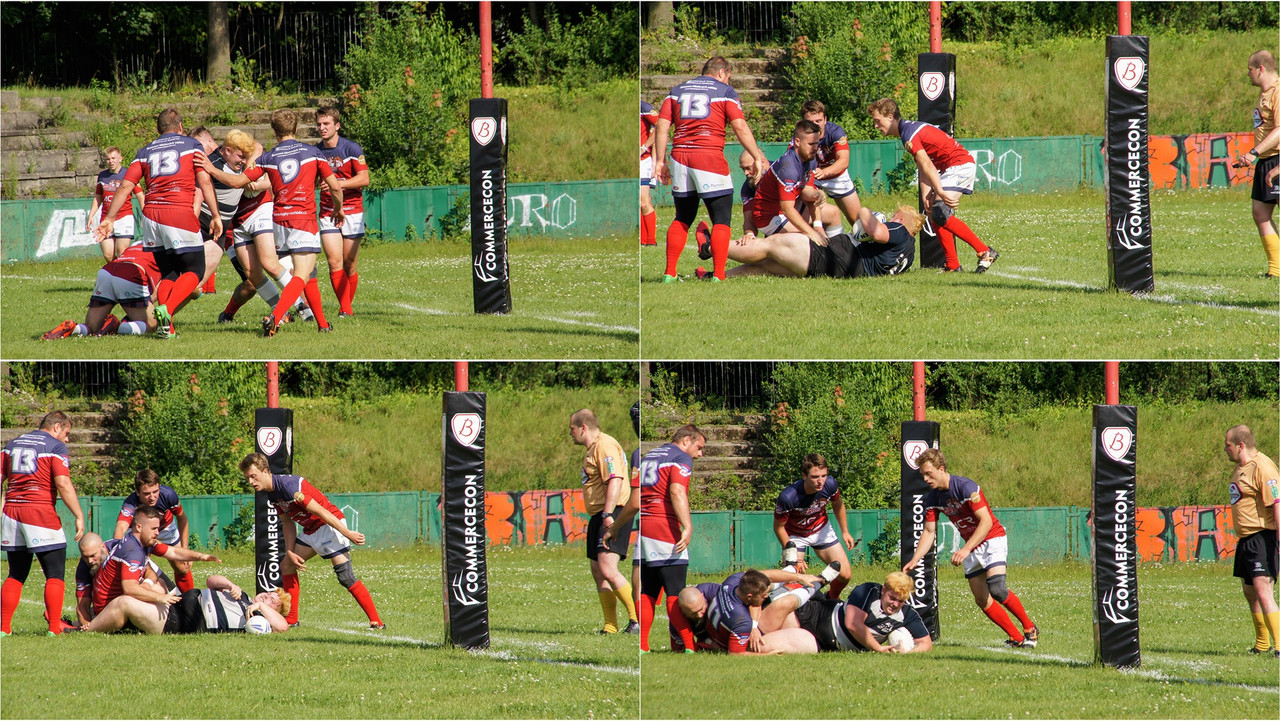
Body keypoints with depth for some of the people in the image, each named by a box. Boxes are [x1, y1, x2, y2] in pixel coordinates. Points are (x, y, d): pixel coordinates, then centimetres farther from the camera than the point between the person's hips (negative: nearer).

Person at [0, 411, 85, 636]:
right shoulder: (56, 447, -3)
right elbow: (63, 484, -14)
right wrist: (79, 516, -10)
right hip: (40, 513, -6)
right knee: (55, 575, 0)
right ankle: (55, 628, -8)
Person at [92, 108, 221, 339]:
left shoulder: (146, 151, 18)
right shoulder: (191, 145, 10)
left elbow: (125, 186, 10)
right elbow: (205, 182, 0)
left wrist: (109, 220, 11)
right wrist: (216, 216, 1)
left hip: (151, 216, 4)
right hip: (180, 215, -4)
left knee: (168, 274, 16)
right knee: (194, 270, 6)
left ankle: (166, 325, 0)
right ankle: (166, 309, -19)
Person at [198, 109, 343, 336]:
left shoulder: (268, 158, 3)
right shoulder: (312, 153, 1)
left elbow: (237, 181, 0)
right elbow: (335, 186, 2)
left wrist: (212, 170, 13)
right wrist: (338, 208, 20)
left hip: (279, 221, 4)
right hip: (304, 220, -4)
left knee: (309, 274, 20)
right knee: (302, 277, -9)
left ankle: (322, 323, 25)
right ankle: (275, 317, -30)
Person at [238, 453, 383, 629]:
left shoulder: (289, 486, -25)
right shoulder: (271, 494, 5)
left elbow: (321, 512, -23)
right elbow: (287, 522, 15)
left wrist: (348, 534, -20)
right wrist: (290, 553, 4)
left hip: (332, 524, -10)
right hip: (311, 530, 10)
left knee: (345, 576, -17)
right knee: (286, 566, 11)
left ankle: (376, 621, -16)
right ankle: (291, 619, 20)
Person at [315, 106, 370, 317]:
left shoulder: (351, 148, -7)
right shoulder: (315, 152, 4)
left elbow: (364, 179, -13)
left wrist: (337, 183, -24)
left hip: (352, 211, -2)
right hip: (327, 211, 2)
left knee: (349, 265, 1)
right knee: (334, 262, -11)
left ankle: (348, 305, 17)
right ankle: (344, 308, -7)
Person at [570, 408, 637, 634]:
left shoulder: (604, 445, -13)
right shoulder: (593, 448, 21)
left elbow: (615, 480, -23)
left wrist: (608, 515, -30)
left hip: (613, 515, -11)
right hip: (599, 516, 11)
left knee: (607, 570, -19)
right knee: (598, 572, 8)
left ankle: (637, 618, -16)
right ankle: (611, 626, 10)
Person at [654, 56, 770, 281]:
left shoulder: (677, 91, 17)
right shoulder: (725, 91, 5)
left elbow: (662, 127, 10)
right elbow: (740, 127, -5)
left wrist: (660, 161, 11)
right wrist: (758, 157, -2)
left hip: (680, 157, 4)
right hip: (709, 157, -4)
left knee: (682, 219, 17)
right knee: (721, 220, 1)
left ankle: (669, 273, 13)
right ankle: (719, 276, -9)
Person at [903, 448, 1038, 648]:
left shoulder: (966, 487, -22)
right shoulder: (933, 498, 0)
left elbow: (986, 521, -26)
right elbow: (929, 532, 5)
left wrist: (966, 549, -33)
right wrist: (914, 560, -9)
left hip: (992, 539, -7)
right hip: (971, 547, 7)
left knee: (996, 588, -24)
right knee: (982, 600, -1)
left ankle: (1030, 629, -7)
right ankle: (1016, 638, 8)